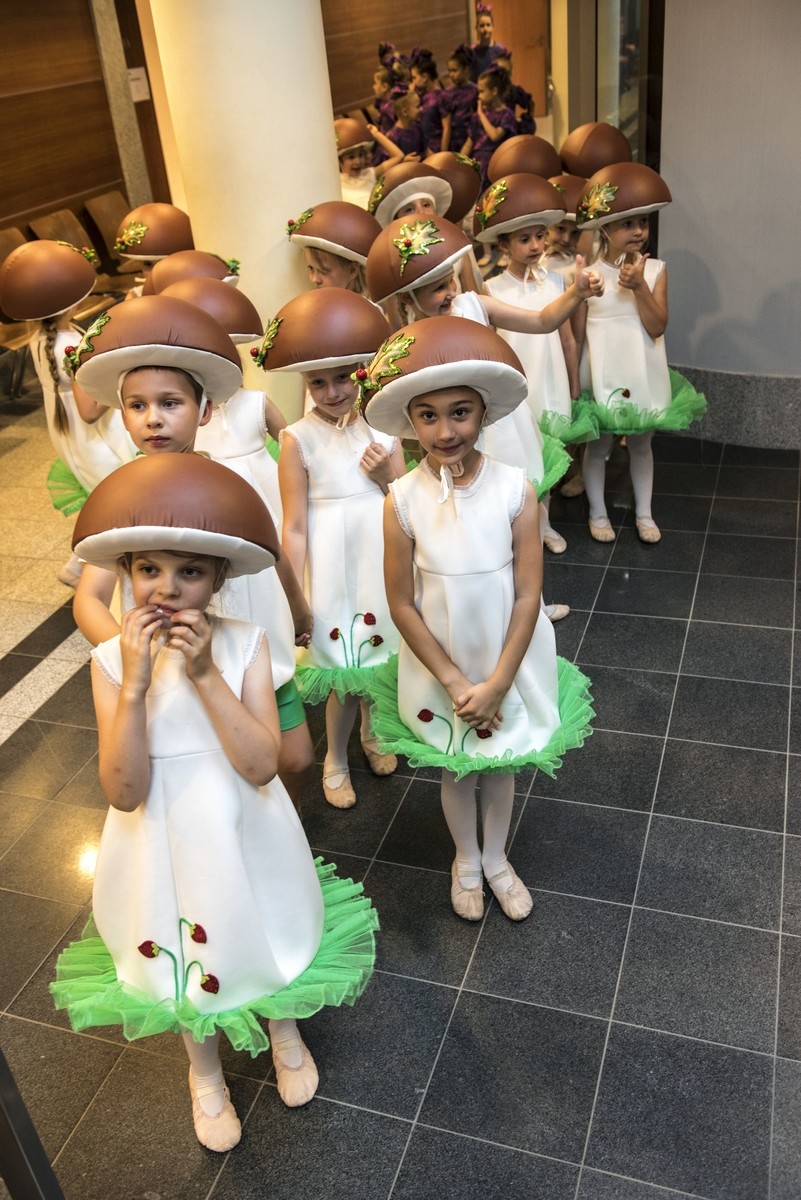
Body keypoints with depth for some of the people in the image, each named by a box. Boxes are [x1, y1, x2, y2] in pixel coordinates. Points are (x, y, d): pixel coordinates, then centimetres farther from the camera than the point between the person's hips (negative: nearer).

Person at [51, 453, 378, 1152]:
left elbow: (262, 765, -24)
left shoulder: (245, 645, -17)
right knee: (185, 957, 22)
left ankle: (284, 1030, 58)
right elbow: (124, 792, -22)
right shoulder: (112, 660, -16)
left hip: (245, 838, 0)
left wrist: (205, 673, -30)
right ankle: (205, 1072, 54)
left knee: (263, 933, 23)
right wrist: (135, 682, -32)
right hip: (166, 844, 0)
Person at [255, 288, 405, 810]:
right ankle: (336, 759, 33)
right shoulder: (299, 440, -12)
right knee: (343, 667, 7)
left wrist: (386, 478, -15)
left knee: (378, 652, 19)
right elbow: (295, 526, -11)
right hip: (332, 564, -3)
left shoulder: (382, 428, -2)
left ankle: (372, 733, 48)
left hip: (381, 559, 4)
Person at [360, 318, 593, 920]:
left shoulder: (515, 489, -18)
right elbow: (402, 604, -12)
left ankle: (497, 858, 49)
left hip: (509, 663, 0)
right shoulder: (404, 500, -18)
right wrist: (454, 682, -13)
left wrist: (496, 684, -14)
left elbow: (528, 596, -13)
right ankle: (466, 860, 49)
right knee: (455, 770, 21)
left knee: (500, 764, 22)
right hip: (440, 669, 0)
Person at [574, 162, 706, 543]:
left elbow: (657, 327, -11)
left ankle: (643, 513, 29)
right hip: (602, 376, -2)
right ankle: (598, 512, 26)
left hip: (644, 376, 2)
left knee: (642, 443, 15)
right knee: (598, 444, 9)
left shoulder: (655, 270, -3)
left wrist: (639, 286, -21)